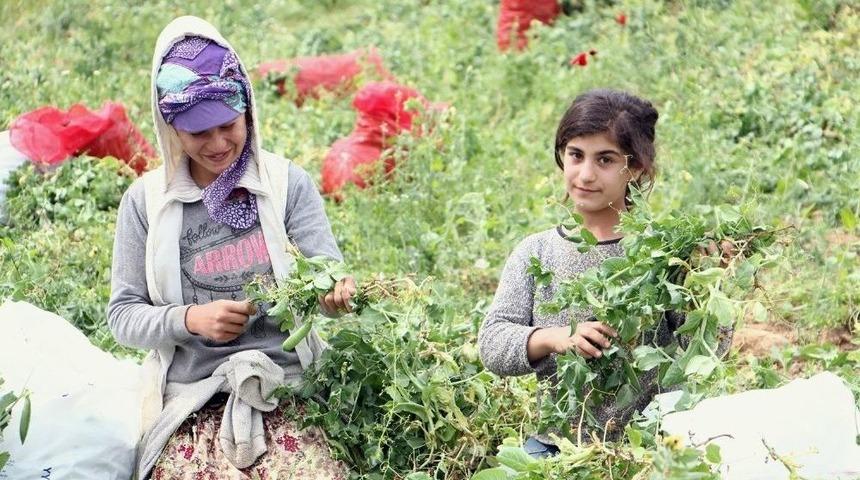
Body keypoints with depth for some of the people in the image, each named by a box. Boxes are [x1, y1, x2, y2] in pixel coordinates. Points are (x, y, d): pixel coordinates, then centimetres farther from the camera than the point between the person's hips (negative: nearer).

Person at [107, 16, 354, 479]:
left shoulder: (286, 182, 4)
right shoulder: (146, 200, 5)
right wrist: (189, 318, -14)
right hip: (192, 404, 0)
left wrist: (337, 290, -27)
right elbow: (122, 315, 5)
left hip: (288, 391, 0)